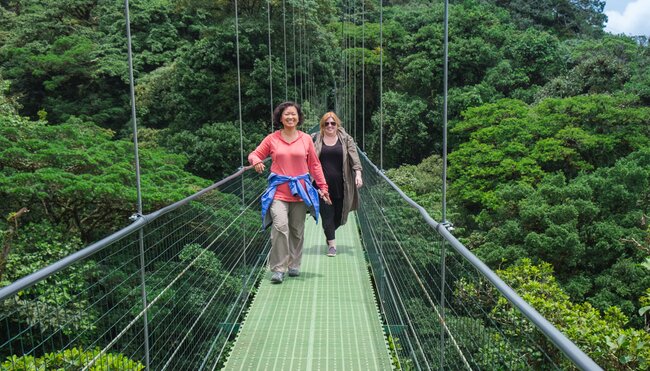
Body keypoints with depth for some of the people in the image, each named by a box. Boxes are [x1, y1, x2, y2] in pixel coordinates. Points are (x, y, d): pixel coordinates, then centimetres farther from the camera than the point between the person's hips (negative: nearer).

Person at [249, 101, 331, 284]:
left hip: (300, 191, 2)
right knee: (280, 226, -19)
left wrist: (323, 186, 11)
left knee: (297, 230, 9)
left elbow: (315, 165, 13)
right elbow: (254, 154, 10)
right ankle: (278, 269, -10)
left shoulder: (306, 139, 7)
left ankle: (294, 265, 25)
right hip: (278, 191, -2)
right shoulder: (272, 139, 3)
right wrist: (256, 162, -14)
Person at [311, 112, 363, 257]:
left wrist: (358, 174, -14)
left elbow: (354, 158, 0)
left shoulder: (346, 139, 6)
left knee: (339, 214, 7)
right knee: (327, 214, -2)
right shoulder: (314, 139, 5)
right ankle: (332, 244, 8)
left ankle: (328, 233, 37)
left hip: (340, 185, 1)